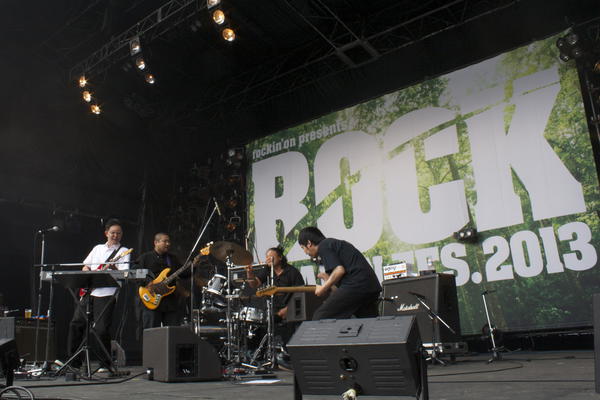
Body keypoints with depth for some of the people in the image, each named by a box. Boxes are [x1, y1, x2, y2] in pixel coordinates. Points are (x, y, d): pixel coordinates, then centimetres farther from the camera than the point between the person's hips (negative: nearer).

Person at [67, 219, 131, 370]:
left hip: (106, 295, -6)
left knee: (101, 329, -11)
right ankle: (74, 361, 19)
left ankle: (106, 364, 3)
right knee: (75, 324, 5)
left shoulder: (123, 251, 3)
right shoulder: (97, 248, 19)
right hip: (88, 292, 6)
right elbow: (85, 266, 22)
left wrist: (113, 268, -29)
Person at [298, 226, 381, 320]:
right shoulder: (336, 243, 28)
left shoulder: (323, 246, 1)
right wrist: (329, 279, 27)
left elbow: (339, 270, -13)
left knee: (319, 319, -5)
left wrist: (324, 288, -2)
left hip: (355, 285, -10)